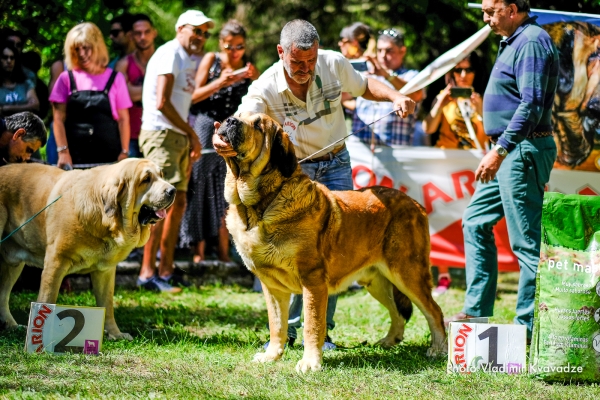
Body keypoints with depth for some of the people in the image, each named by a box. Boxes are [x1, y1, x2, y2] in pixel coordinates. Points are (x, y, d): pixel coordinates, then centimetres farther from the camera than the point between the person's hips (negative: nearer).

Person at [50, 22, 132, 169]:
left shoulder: (115, 78, 7)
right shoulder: (67, 78, 8)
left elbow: (123, 119, 7)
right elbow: (58, 119, 3)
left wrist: (124, 153, -1)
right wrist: (63, 152, -8)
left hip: (108, 157, 0)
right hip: (74, 158, 0)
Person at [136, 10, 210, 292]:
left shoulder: (187, 60, 19)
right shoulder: (170, 54, -11)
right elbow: (162, 102, -18)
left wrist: (190, 140, 7)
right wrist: (192, 133, -11)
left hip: (178, 138, 10)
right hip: (160, 134, -10)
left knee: (178, 202, 11)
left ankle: (166, 270, 17)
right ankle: (147, 272, -17)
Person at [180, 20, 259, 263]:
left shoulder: (248, 67, 8)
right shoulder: (211, 60, 2)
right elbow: (194, 96, -3)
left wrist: (256, 78, -16)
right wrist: (220, 82, -16)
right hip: (207, 130, -2)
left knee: (228, 192, 1)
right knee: (201, 187, -1)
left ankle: (223, 250, 7)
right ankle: (199, 250, 2)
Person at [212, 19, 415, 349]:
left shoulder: (333, 64, -13)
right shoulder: (265, 89, -22)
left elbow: (364, 86, 7)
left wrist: (395, 97, -12)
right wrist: (222, 140, -59)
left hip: (335, 164, 2)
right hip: (291, 169, -2)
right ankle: (285, 328, 3)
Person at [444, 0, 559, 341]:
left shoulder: (532, 42, -16)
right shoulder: (514, 42, 17)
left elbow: (531, 105, -24)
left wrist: (500, 150, -26)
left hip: (523, 151, -11)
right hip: (510, 153, 11)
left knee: (527, 241, -6)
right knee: (476, 223, 15)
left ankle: (529, 324, -2)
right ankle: (477, 310, 18)